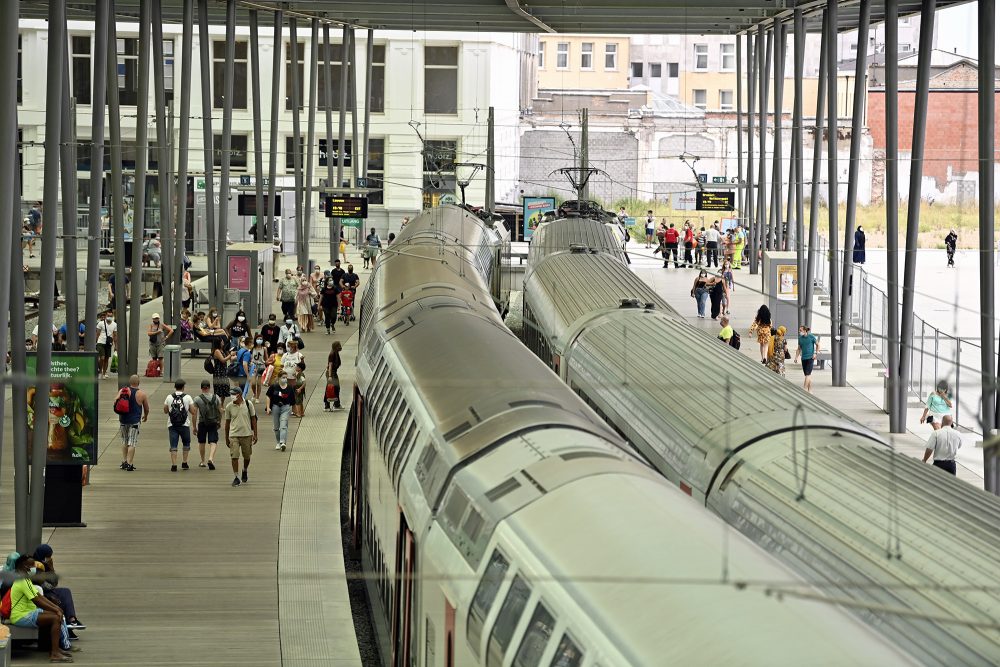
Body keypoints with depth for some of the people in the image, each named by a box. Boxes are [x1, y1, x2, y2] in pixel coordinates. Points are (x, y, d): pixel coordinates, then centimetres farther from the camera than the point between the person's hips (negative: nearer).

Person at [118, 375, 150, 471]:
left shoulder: (123, 391, -2)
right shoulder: (142, 394, -4)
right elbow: (147, 409, 6)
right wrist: (145, 416, 27)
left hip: (123, 419, 2)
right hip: (135, 421, -2)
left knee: (124, 441, 18)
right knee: (132, 443, -1)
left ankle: (124, 461, 18)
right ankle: (129, 464, -6)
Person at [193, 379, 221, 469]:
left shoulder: (197, 399, -7)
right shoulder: (216, 398, -2)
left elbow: (195, 413, -7)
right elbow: (220, 411, 4)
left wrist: (194, 426, -1)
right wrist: (220, 421, 20)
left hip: (202, 423, 0)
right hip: (214, 423, 0)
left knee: (201, 442, 16)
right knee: (213, 442, -1)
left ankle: (203, 462, 25)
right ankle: (211, 458, -24)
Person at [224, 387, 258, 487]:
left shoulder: (248, 404, -2)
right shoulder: (229, 406, -1)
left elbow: (253, 419, 5)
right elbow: (227, 422, 8)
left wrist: (255, 434, 2)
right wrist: (226, 438, 10)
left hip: (247, 434, 1)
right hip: (234, 435, -1)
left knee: (247, 456, 12)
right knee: (234, 456, -9)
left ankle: (244, 471, 39)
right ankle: (236, 478, -2)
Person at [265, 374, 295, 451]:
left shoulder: (290, 388, 1)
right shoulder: (274, 387, -3)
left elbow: (292, 400, 10)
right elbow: (268, 396, 1)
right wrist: (268, 407, -6)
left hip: (286, 408, -1)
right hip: (275, 407, 1)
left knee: (283, 425, -16)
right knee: (276, 427, 11)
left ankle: (283, 442, -25)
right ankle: (278, 442, 27)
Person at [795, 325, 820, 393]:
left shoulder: (811, 337, -6)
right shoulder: (800, 338, 7)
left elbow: (817, 345, 5)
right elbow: (799, 349, 14)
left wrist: (816, 353, -5)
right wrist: (796, 357, 2)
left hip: (810, 358, -5)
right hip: (803, 358, 5)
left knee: (808, 374, -13)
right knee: (808, 375, 10)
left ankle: (804, 389, -16)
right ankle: (810, 390, 16)